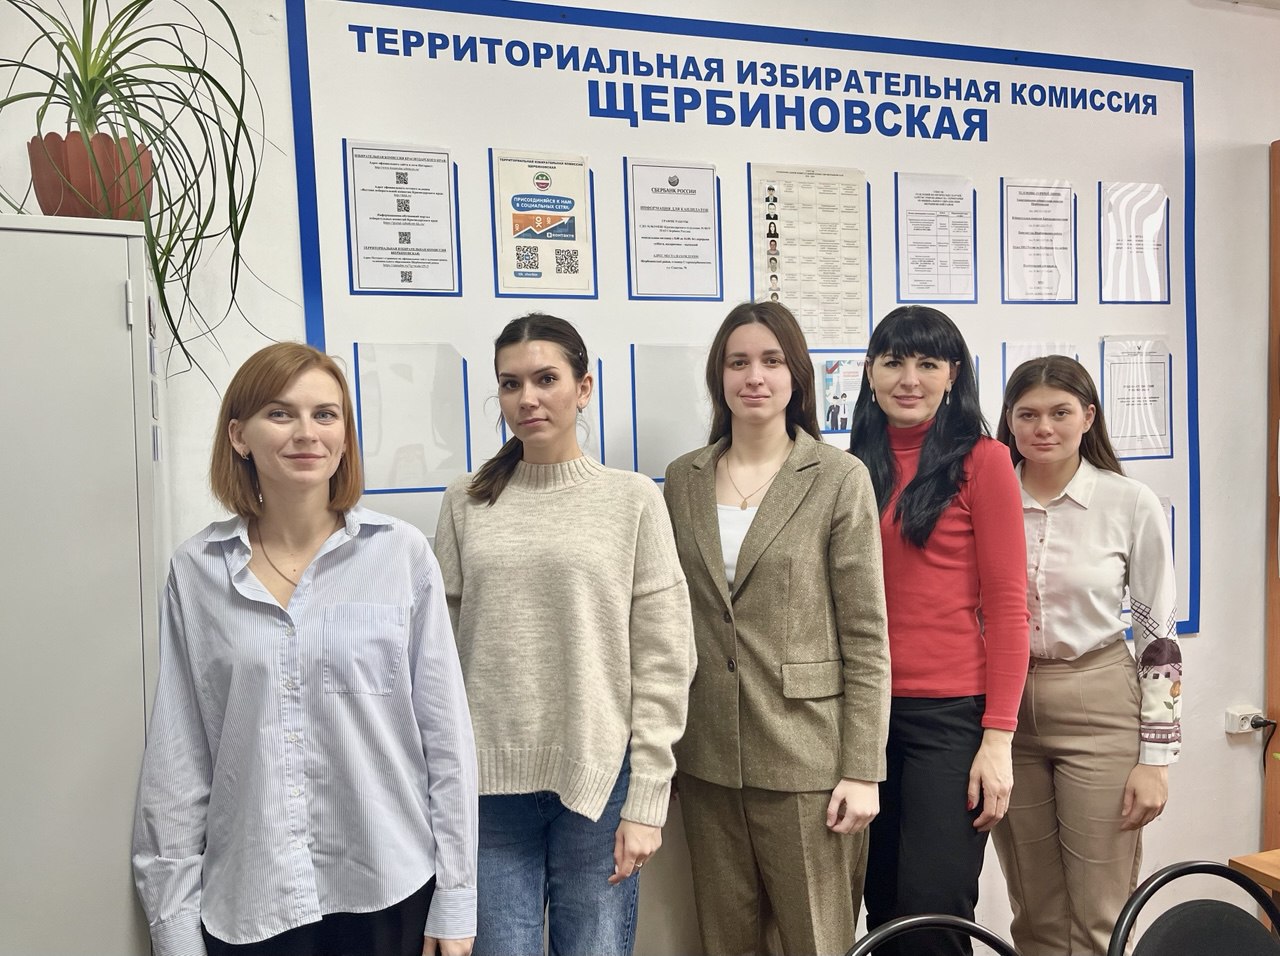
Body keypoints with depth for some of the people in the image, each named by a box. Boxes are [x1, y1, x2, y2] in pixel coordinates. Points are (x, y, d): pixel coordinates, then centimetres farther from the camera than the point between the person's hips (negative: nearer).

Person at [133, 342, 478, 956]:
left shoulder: (401, 554, -7)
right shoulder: (197, 571, -2)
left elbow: (445, 734, -4)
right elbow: (176, 756, 1)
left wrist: (455, 900, -3)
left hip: (389, 893, -1)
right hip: (245, 905, 1)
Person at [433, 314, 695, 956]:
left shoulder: (634, 499, -1)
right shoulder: (466, 502, 4)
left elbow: (663, 661, -2)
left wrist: (646, 800, -5)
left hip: (597, 780, -1)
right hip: (489, 784, 1)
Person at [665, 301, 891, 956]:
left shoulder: (840, 478, -6)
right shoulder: (682, 479, 5)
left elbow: (866, 637, -7)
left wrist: (863, 769, -9)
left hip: (805, 755, -3)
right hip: (707, 757, 4)